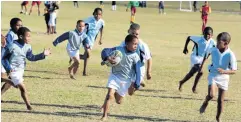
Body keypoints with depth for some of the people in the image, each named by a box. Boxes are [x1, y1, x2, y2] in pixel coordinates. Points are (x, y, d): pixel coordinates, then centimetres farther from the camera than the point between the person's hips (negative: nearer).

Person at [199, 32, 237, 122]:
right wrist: (202, 65, 22)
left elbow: (234, 71, -19)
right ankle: (205, 103, 12)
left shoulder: (230, 55, -20)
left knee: (221, 100, 5)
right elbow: (207, 54, 14)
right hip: (213, 75, 1)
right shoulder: (213, 50, -11)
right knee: (211, 95, -22)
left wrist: (224, 71, -38)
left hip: (224, 78, -1)